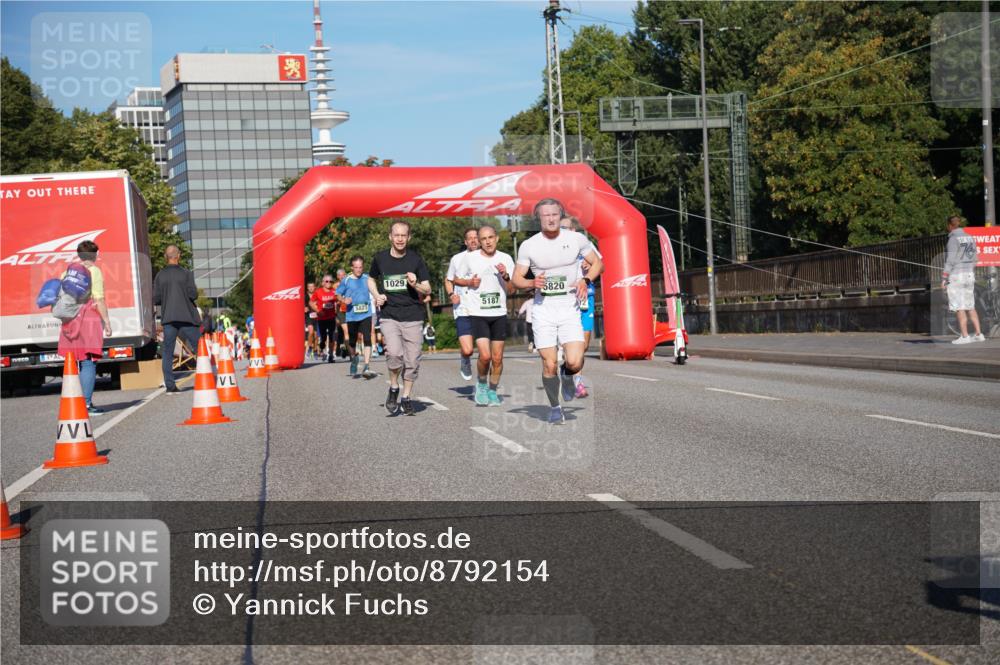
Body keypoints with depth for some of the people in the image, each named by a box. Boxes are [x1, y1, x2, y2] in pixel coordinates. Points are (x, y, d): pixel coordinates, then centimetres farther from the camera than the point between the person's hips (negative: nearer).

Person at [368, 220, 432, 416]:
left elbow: (428, 289, 4)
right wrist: (376, 295, 2)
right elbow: (371, 280, 22)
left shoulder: (415, 259, 1)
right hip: (389, 315, -1)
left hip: (413, 316, 1)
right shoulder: (380, 258, 4)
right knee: (394, 352, -22)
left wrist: (416, 285, -17)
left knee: (412, 359, 3)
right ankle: (393, 387, 2)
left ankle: (406, 397, 20)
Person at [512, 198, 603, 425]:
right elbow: (517, 278, 5)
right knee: (549, 365, -3)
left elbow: (598, 263, 12)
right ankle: (554, 407, 19)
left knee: (574, 362, -15)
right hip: (543, 309, 0)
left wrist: (585, 280, -7)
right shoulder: (528, 245, -1)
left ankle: (567, 375, 22)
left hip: (569, 307, 0)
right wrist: (532, 283, -17)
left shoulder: (576, 239, 1)